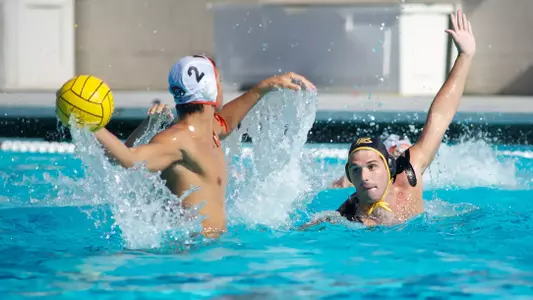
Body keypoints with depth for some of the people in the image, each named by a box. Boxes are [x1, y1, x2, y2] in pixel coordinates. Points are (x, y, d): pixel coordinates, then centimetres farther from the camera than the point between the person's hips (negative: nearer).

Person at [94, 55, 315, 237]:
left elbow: (225, 121, 39)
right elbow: (129, 159, -34)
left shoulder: (209, 133, 14)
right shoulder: (177, 140, -18)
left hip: (215, 241, 10)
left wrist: (266, 87, 42)